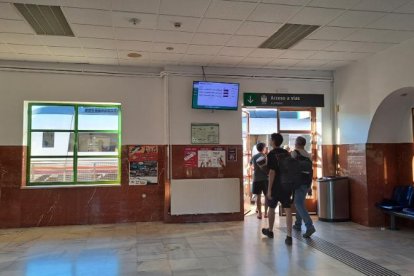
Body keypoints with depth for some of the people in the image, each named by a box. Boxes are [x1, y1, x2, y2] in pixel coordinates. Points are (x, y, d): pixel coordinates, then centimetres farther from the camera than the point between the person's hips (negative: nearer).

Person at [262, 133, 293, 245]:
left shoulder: (271, 154, -12)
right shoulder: (286, 153, 7)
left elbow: (272, 172, -17)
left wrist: (269, 189, -15)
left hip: (276, 186, -4)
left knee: (271, 208, 15)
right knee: (287, 210, 1)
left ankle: (270, 231, 32)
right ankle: (289, 236, -6)